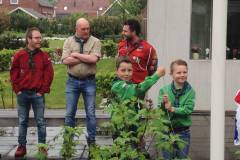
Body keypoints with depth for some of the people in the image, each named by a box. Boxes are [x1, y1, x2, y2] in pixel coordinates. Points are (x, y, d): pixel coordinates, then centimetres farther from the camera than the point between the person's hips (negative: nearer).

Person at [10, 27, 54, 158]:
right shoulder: (19, 55, -1)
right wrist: (17, 90, -1)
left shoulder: (44, 56, -2)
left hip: (38, 94, -1)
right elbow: (14, 74, 4)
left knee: (40, 122, 5)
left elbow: (49, 75, -1)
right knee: (22, 122, 10)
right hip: (22, 94, 1)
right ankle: (21, 147, 18)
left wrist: (43, 90, -4)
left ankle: (42, 147, 14)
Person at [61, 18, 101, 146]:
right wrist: (86, 58, -12)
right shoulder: (69, 41, 3)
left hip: (89, 81, -1)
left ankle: (91, 140, 18)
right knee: (70, 113, 8)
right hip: (72, 81, 1)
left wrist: (76, 55, -10)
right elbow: (65, 60, -11)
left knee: (90, 113, 5)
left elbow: (94, 59, -17)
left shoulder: (95, 41, -1)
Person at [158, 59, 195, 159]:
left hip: (183, 131, 0)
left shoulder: (190, 91, -7)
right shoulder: (164, 90, -6)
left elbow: (188, 109, -16)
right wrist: (164, 103, -28)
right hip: (167, 129, 0)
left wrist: (173, 109, -24)